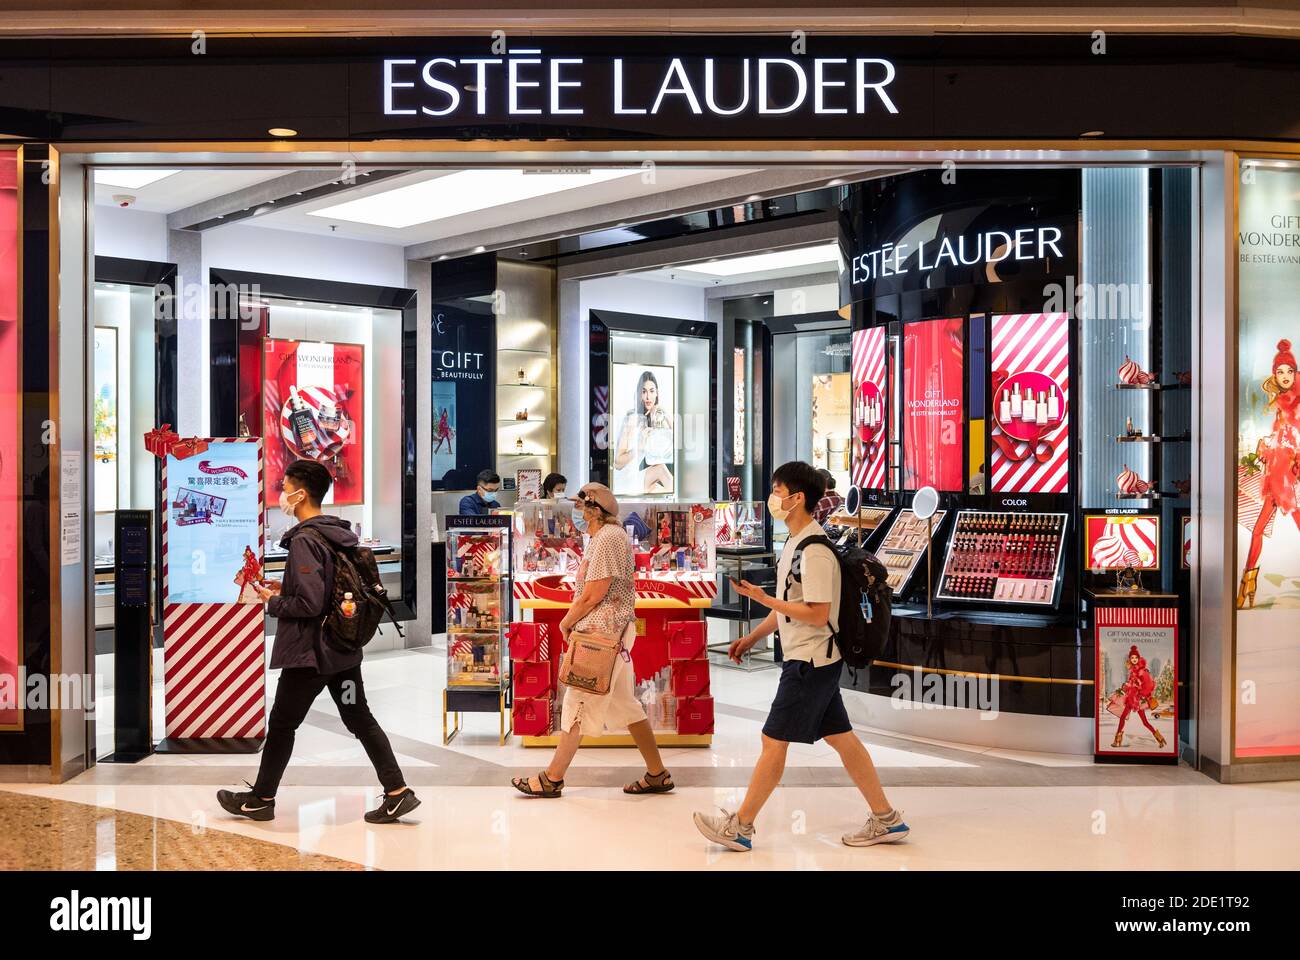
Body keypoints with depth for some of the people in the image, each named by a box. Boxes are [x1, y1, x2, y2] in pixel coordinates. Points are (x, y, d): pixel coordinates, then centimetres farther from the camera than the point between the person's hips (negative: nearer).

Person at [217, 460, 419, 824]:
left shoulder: (305, 540, -20)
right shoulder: (341, 534, 7)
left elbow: (309, 603, -25)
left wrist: (274, 601, -9)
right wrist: (286, 591, 14)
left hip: (309, 652, -8)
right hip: (344, 649, 8)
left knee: (281, 724, 9)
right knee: (360, 719, 12)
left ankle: (261, 799, 24)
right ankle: (398, 792, 9)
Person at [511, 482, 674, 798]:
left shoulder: (606, 538, -15)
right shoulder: (616, 535, 17)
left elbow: (593, 594, -19)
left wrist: (566, 622, -6)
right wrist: (574, 620, 8)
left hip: (602, 631, -10)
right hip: (617, 630, 10)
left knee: (577, 703, -3)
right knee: (624, 704, 12)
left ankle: (552, 778, 5)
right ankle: (657, 774, 16)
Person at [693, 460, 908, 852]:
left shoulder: (815, 551, -20)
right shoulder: (795, 543, 12)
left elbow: (817, 614, -23)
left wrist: (763, 599, -21)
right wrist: (752, 638, 19)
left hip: (811, 662, -10)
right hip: (811, 659, 10)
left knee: (774, 741, -2)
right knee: (841, 738, 13)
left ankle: (740, 827, 8)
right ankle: (886, 819, 20)